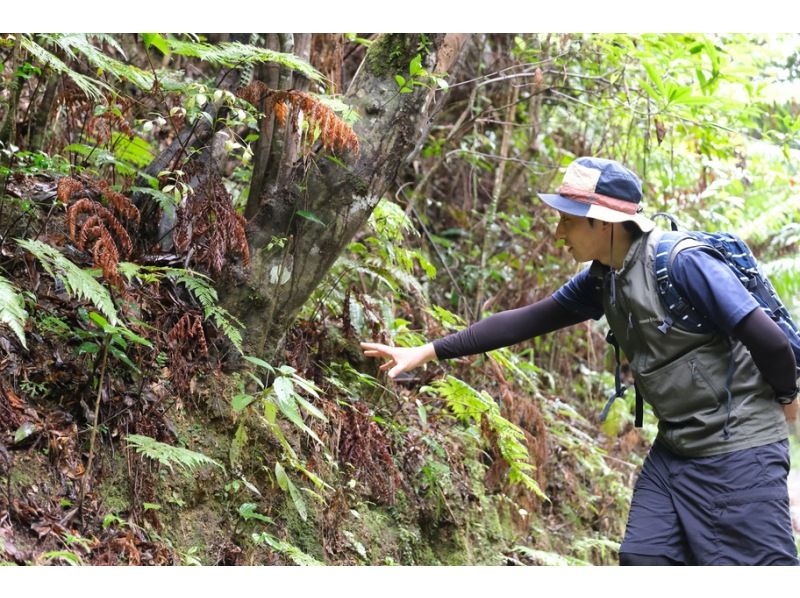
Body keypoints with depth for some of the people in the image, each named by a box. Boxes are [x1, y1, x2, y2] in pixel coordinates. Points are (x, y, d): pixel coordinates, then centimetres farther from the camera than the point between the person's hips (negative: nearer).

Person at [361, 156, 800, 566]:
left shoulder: (682, 263, -21)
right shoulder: (602, 280, 5)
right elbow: (525, 321, 10)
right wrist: (429, 352, 9)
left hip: (738, 450, -8)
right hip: (674, 450, 8)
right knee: (643, 557, 7)